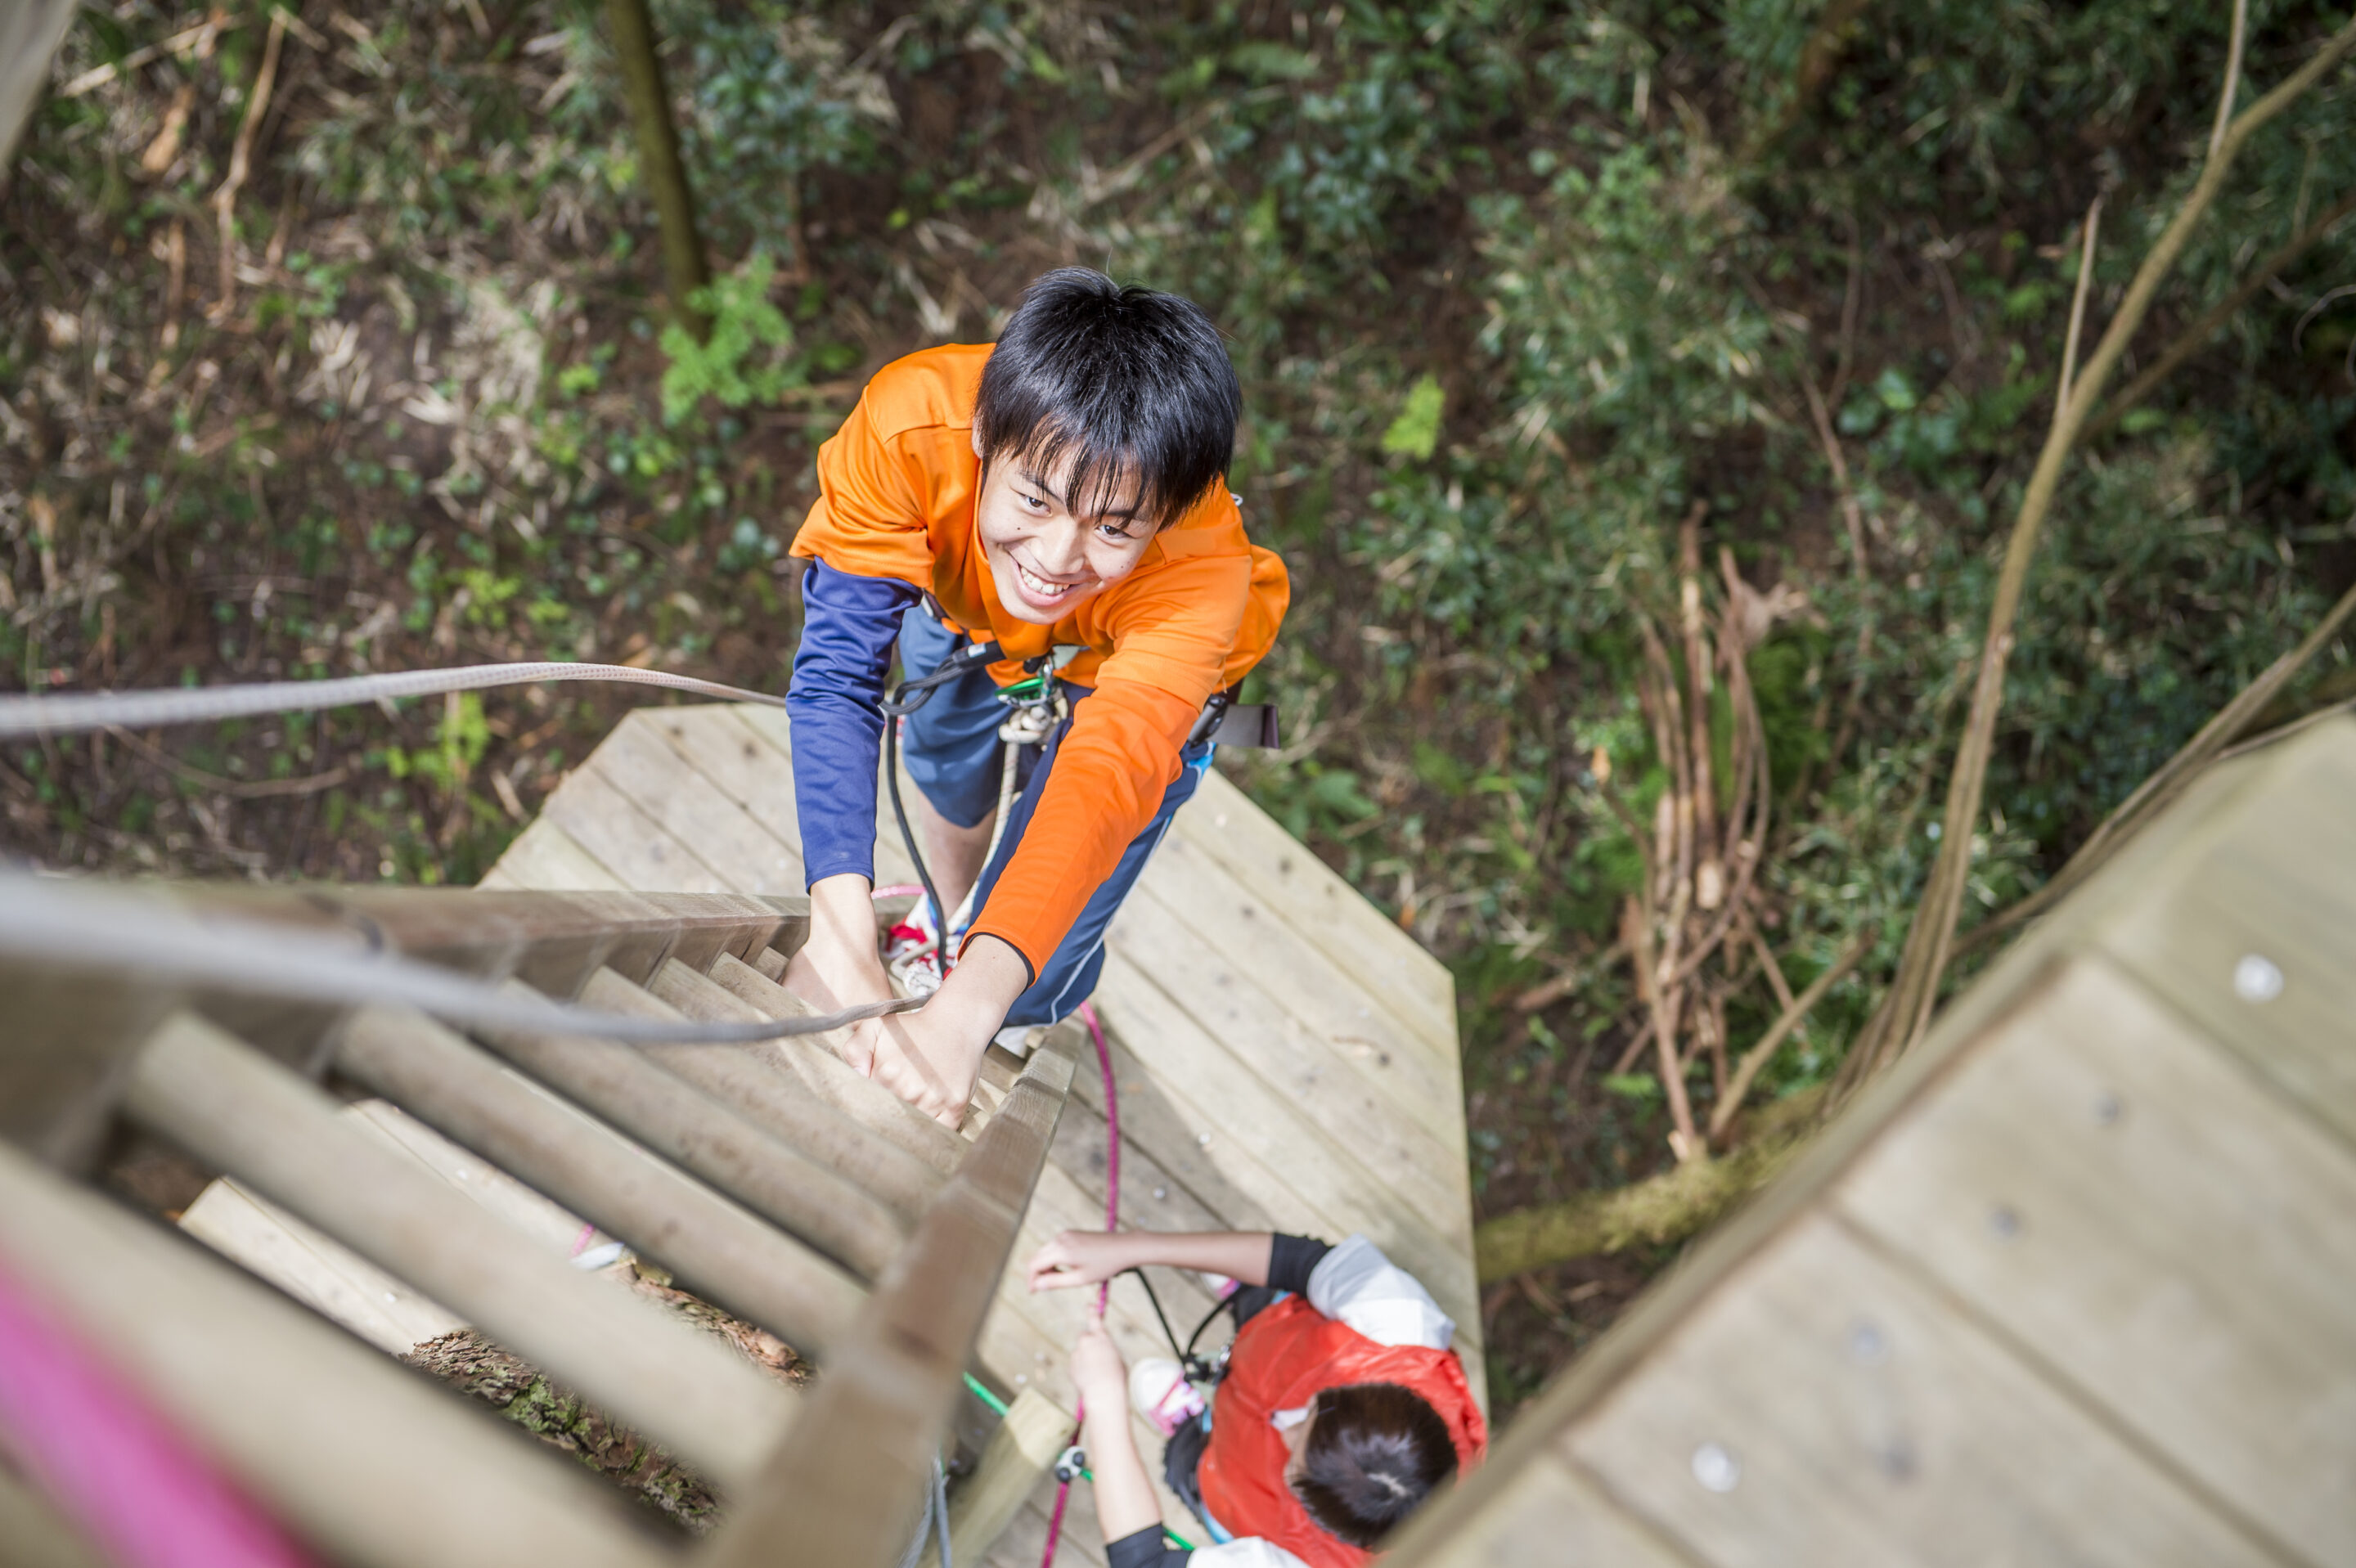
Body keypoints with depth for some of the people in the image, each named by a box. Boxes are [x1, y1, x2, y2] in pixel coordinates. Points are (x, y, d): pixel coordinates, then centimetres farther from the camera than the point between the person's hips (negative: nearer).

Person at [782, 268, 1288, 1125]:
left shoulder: (1204, 569, -45)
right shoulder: (910, 426, -41)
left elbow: (1109, 775, -56)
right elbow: (837, 675, -43)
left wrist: (968, 1008, -69)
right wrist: (838, 930, -55)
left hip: (1137, 670, -2)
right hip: (962, 609, 2)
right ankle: (950, 917, 62)